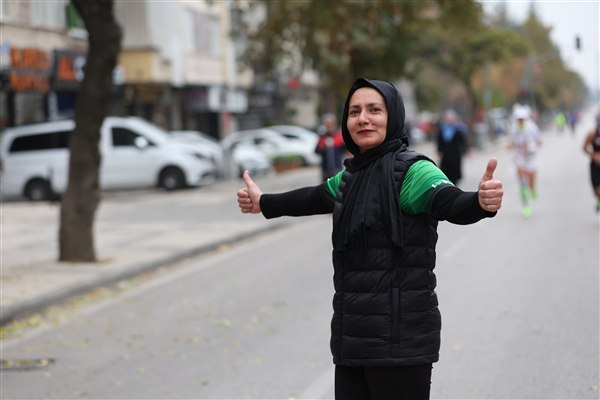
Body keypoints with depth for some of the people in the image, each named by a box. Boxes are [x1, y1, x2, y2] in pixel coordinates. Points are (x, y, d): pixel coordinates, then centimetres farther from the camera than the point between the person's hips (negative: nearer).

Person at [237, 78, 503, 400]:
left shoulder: (410, 170, -11)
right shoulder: (352, 175, 13)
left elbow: (451, 204, -29)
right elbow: (316, 198, 33)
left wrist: (481, 202, -51)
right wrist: (264, 203, 47)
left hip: (400, 337, -8)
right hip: (352, 336, 8)